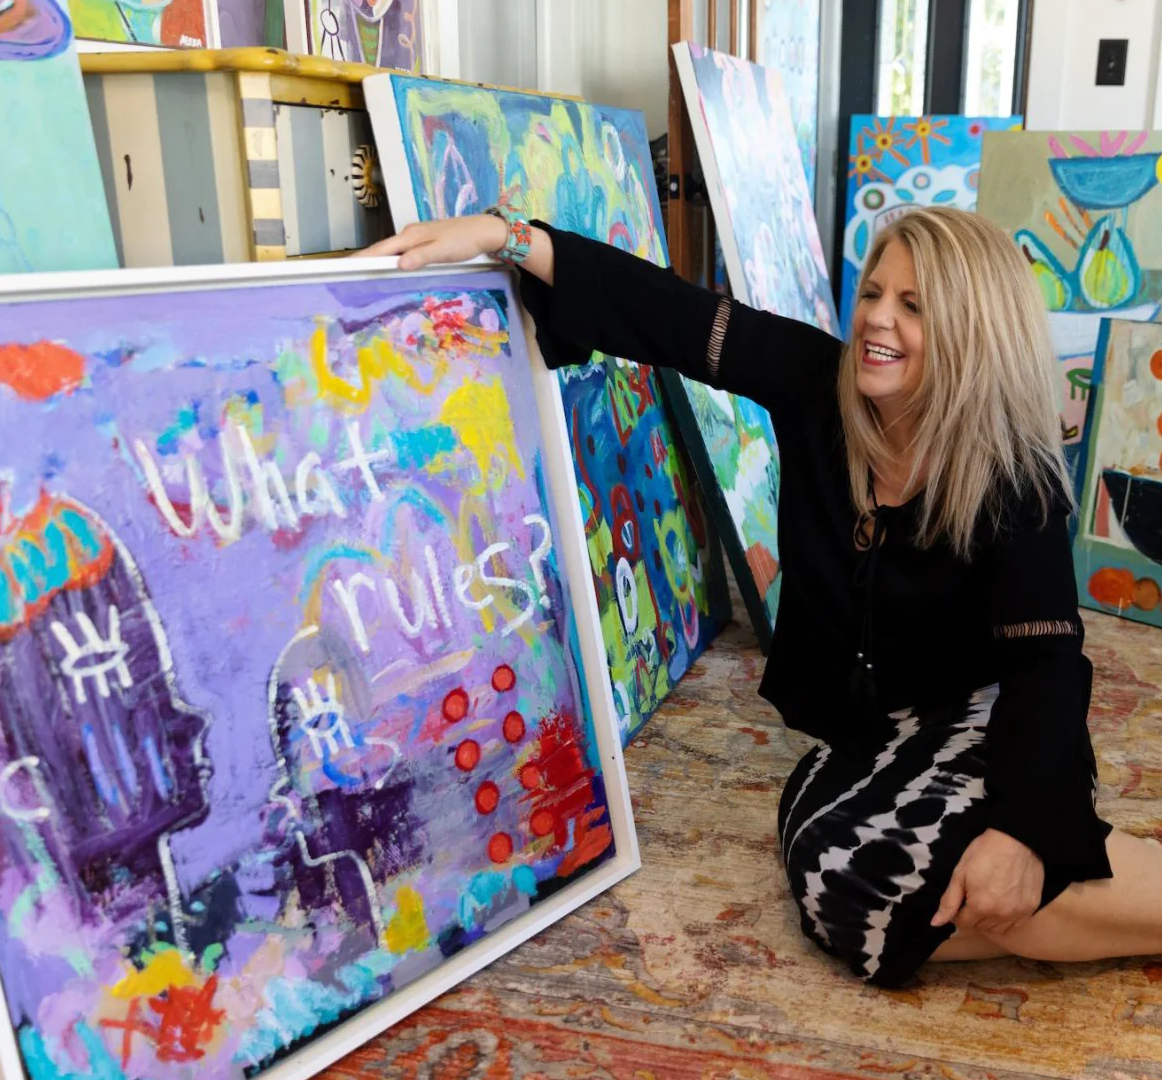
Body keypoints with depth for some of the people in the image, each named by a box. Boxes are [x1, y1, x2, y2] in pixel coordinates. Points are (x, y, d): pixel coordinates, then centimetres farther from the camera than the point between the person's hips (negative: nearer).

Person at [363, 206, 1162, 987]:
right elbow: (667, 315, -15)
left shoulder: (1016, 478, -18)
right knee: (840, 865, -25)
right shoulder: (819, 382, -10)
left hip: (978, 720, -4)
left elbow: (1047, 664, -23)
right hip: (864, 738, 5)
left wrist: (1021, 829, -39)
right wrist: (502, 237, -23)